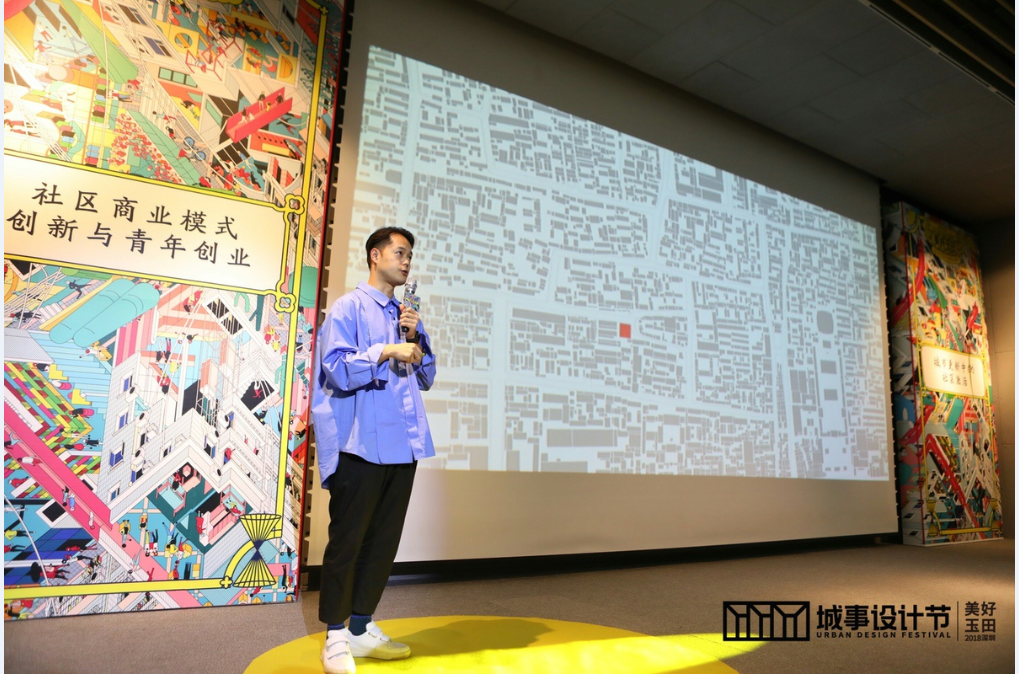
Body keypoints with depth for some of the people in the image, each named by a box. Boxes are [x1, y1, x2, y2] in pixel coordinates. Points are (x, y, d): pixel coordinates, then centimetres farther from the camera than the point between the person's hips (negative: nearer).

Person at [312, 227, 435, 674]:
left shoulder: (405, 315, 19)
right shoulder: (349, 307, -1)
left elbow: (426, 378, 19)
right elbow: (336, 369, -12)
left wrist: (416, 338, 4)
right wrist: (387, 351, -15)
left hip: (402, 445, 7)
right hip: (359, 445, -7)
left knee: (384, 541, 11)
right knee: (346, 540, 2)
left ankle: (362, 628, 25)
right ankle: (336, 638, 16)